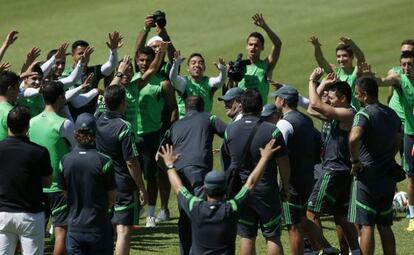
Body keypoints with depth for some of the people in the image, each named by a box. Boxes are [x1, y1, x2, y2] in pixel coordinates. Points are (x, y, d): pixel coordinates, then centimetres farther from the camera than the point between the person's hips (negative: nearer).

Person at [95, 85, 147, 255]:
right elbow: (131, 162, -18)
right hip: (122, 185, -7)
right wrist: (142, 189, -9)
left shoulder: (97, 120, -1)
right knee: (124, 231, -6)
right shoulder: (124, 127, -19)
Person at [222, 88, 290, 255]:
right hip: (266, 191, -3)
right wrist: (285, 188, 7)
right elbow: (283, 164, -7)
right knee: (272, 237, 4)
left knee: (246, 237, 8)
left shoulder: (230, 130, -2)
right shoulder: (272, 131, -12)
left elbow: (227, 158, 9)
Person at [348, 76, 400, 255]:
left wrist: (355, 161, -20)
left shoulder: (365, 114, -16)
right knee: (385, 226, 13)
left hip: (367, 177, -7)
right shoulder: (392, 114, 10)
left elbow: (354, 138, -33)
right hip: (388, 177, 7)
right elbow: (397, 144, 21)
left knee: (366, 226, -3)